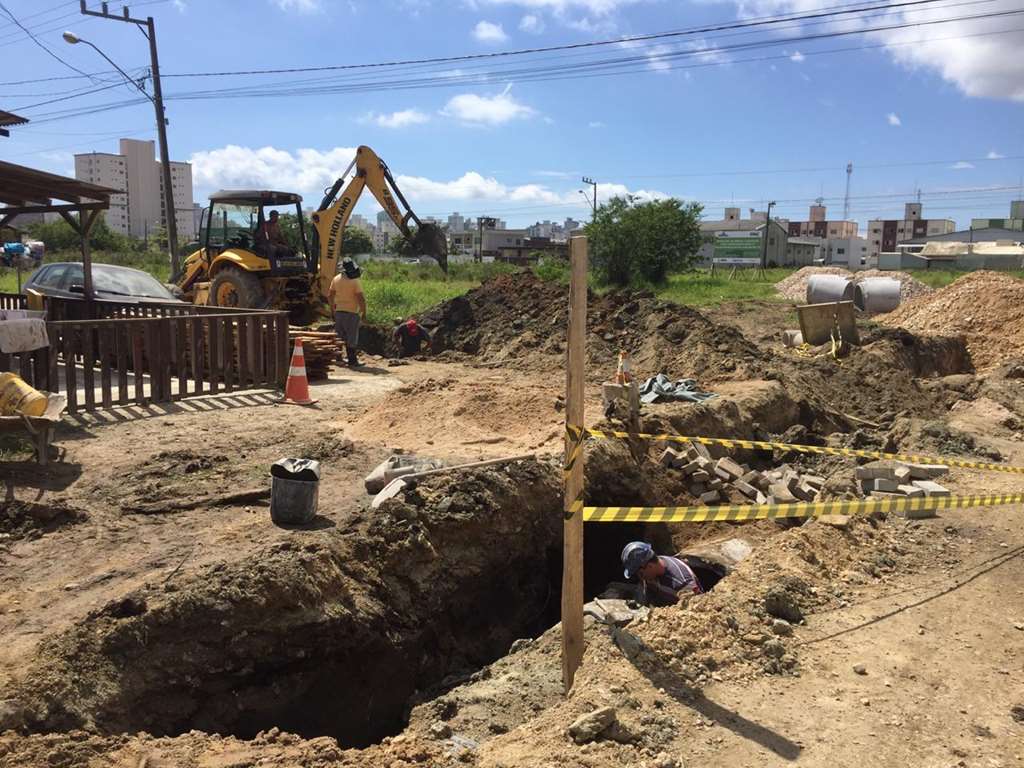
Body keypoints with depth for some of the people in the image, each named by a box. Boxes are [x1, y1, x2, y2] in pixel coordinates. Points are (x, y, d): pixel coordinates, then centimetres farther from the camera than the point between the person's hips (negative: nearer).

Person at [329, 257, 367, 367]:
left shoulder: (336, 279, 4)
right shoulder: (355, 281, -14)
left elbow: (330, 295, 12)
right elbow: (361, 299, -17)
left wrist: (332, 308, 23)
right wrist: (364, 313, -9)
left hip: (338, 311, 5)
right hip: (351, 312, -5)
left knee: (339, 336, 14)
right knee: (351, 338, 0)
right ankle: (352, 361, 3)